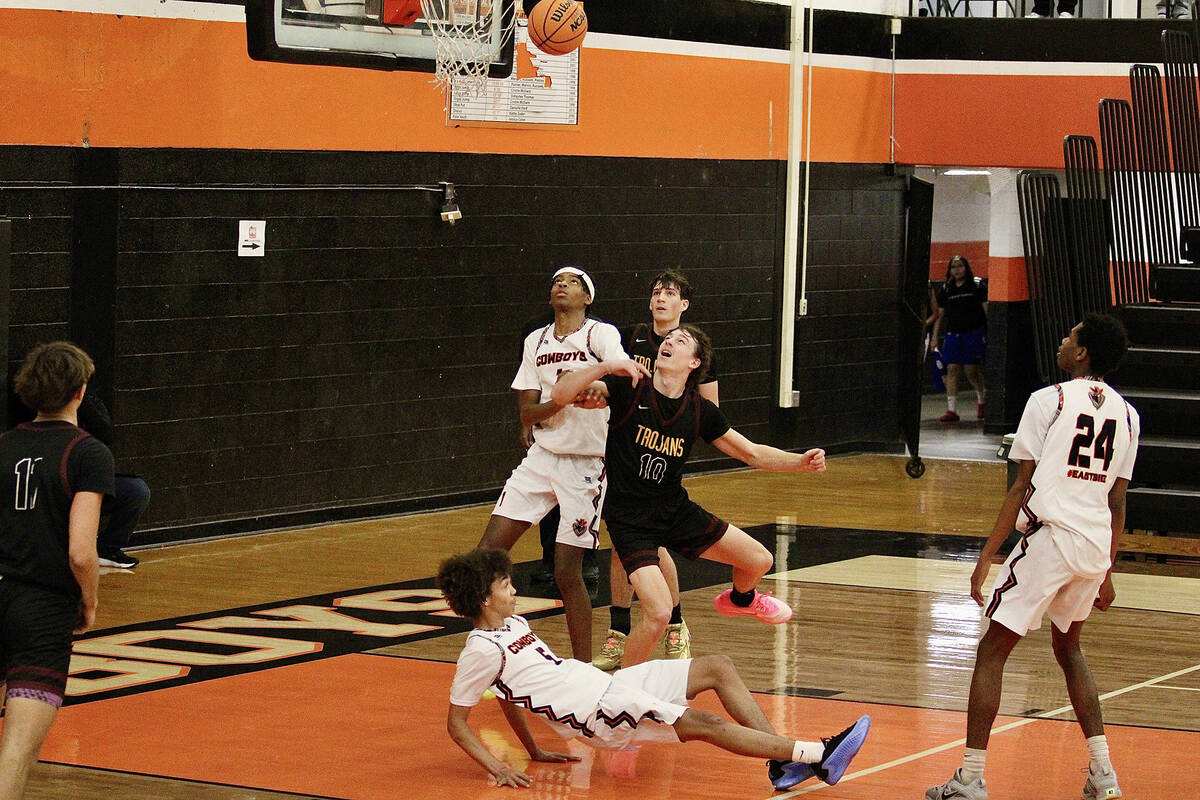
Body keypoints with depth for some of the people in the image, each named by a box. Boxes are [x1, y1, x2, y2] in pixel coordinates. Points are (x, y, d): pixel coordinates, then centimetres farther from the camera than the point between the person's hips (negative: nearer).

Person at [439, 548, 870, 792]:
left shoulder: (512, 624, 16)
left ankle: (783, 763, -7)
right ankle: (818, 755, -22)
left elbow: (508, 695, 28)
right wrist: (498, 769, -17)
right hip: (596, 711, -10)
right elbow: (456, 723, -9)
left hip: (606, 683, 10)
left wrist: (535, 751, 24)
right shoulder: (481, 649, -11)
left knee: (718, 667, 1)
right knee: (706, 725, -20)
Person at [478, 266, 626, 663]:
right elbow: (528, 413, 4)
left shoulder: (601, 334, -6)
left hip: (585, 465, -5)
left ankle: (584, 668, 8)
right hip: (542, 457, 5)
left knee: (567, 571, -8)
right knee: (488, 552, -4)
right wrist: (563, 397, -17)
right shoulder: (535, 342, 10)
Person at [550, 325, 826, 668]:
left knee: (759, 561, 7)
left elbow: (753, 453, 7)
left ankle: (740, 599, 45)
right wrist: (606, 367, -34)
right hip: (629, 520, -5)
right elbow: (560, 395, -20)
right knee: (658, 614, -22)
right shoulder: (628, 388, -12)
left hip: (676, 511, 5)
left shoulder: (700, 411, -1)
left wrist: (802, 462, -9)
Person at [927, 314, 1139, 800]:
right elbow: (1117, 503, 14)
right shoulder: (1126, 414, 11)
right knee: (1067, 647, 26)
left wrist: (987, 556, -4)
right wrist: (1106, 573, 22)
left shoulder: (1049, 400, -5)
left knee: (992, 651, 2)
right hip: (1097, 546, 6)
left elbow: (1023, 488, -7)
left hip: (1049, 537, -6)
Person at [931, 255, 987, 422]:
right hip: (953, 333, 3)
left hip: (974, 333, -3)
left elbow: (987, 311, 1)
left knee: (971, 370, -4)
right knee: (952, 369, -6)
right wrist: (935, 337, 8)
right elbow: (939, 315, 14)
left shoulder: (977, 287, 1)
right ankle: (952, 410, -6)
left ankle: (983, 400, 25)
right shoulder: (946, 290, 10)